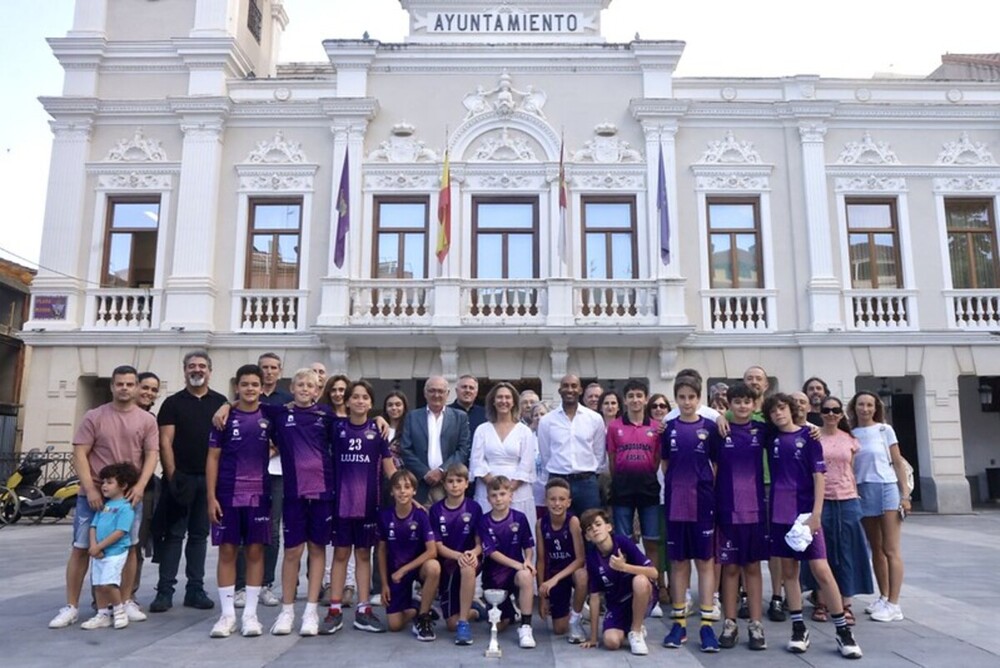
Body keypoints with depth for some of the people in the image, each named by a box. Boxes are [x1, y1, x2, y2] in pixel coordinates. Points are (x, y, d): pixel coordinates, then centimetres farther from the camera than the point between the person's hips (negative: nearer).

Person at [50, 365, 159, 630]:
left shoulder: (147, 420, 3)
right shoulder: (94, 416, 0)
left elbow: (151, 455, 0)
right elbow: (80, 454, -4)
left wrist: (140, 486, -15)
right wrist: (90, 489, -13)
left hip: (130, 495, 1)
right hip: (93, 494, -1)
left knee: (129, 548, 7)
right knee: (81, 548, 3)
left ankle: (126, 601, 19)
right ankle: (71, 606, 12)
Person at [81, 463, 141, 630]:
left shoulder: (125, 507, -11)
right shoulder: (103, 505, 13)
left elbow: (120, 532, -17)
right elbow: (94, 526, 9)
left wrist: (99, 546, -16)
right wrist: (93, 546, -7)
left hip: (116, 552, -8)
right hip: (98, 553, 8)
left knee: (108, 583, -15)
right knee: (98, 585, 11)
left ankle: (119, 610, 6)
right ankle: (103, 615, 24)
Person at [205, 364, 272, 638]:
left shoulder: (269, 416, 2)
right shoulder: (225, 416, 0)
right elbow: (213, 457, -1)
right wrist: (211, 496, -6)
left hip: (258, 494, 1)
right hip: (227, 494, -1)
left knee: (255, 552, 5)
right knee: (227, 551, 4)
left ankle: (250, 614, 14)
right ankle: (227, 614, 15)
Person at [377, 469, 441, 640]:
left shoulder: (421, 515, -16)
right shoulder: (384, 516, -9)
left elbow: (432, 551, -20)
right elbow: (382, 550, 2)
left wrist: (404, 570, -21)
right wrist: (384, 583, 2)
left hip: (418, 566, -2)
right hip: (395, 572, 2)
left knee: (433, 567, -38)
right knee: (395, 625, -8)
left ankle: (423, 617, -16)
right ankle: (413, 608, 27)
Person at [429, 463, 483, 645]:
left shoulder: (474, 508, -5)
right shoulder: (436, 510, -4)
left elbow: (480, 543, -3)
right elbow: (438, 546, -7)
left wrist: (473, 553, -26)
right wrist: (458, 555, -25)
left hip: (469, 559, -1)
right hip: (446, 564, 2)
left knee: (468, 568, -40)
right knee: (452, 624, -3)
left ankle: (464, 623, -27)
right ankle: (475, 609, 31)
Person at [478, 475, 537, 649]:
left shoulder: (519, 518, -5)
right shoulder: (484, 522, -6)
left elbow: (528, 546, 1)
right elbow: (491, 552, -13)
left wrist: (528, 561, -21)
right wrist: (517, 564, -23)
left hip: (516, 571, -1)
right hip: (493, 575, 1)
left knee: (526, 575, -37)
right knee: (499, 625, 2)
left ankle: (525, 627, -25)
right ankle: (510, 612, 40)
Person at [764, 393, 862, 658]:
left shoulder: (808, 435, -3)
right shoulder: (771, 437, 6)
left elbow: (819, 476, -6)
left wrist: (816, 513, -12)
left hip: (806, 512, -3)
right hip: (780, 513, 4)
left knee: (821, 570, -6)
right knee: (788, 571, 8)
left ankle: (843, 630, 7)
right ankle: (799, 628, 18)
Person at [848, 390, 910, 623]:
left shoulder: (884, 430, 0)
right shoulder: (850, 434, 7)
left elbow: (898, 462, 0)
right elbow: (848, 467, 7)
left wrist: (905, 494, -6)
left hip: (886, 488, -3)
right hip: (862, 492, 4)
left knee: (891, 550, -3)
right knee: (876, 549, 12)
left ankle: (893, 604, -1)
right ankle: (884, 597, 23)